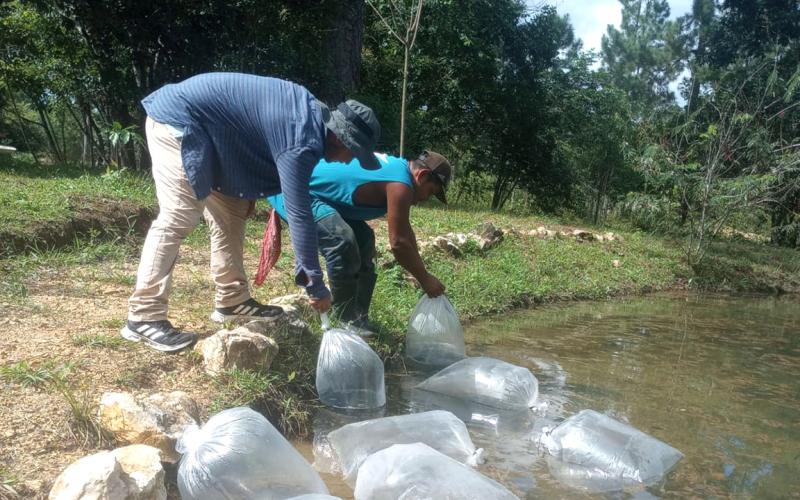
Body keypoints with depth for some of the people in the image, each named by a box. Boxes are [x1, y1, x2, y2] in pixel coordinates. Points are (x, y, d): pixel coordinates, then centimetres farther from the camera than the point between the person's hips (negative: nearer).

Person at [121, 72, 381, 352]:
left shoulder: (314, 115, 4)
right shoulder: (300, 143, -26)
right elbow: (298, 213, -27)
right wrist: (315, 284, -20)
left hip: (201, 126, 10)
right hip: (179, 120, -10)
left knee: (230, 212, 8)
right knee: (178, 218, -14)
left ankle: (232, 301, 15)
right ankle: (143, 317, -7)